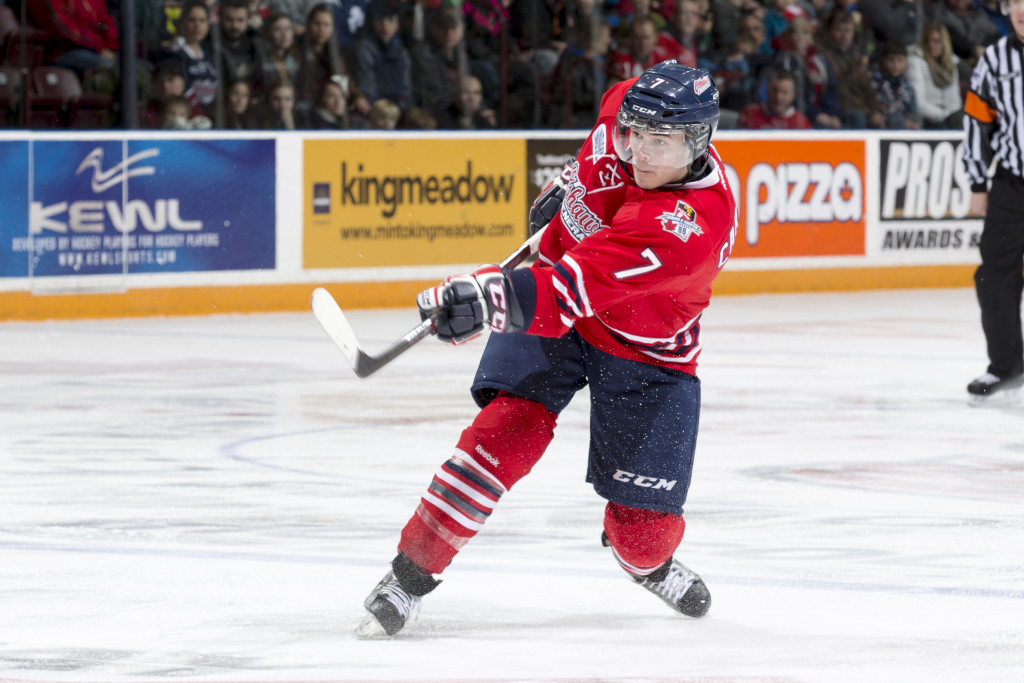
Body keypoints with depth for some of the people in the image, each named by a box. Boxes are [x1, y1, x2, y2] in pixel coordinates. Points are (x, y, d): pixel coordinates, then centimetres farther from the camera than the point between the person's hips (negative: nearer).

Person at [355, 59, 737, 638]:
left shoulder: (694, 224, -36)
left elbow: (581, 286, -47)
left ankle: (648, 560, 37)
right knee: (511, 425, -21)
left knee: (643, 533, -2)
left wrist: (497, 297, -60)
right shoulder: (626, 111, -17)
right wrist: (573, 179, 18)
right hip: (556, 312, 4)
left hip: (646, 355, -4)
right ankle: (411, 573, -14)